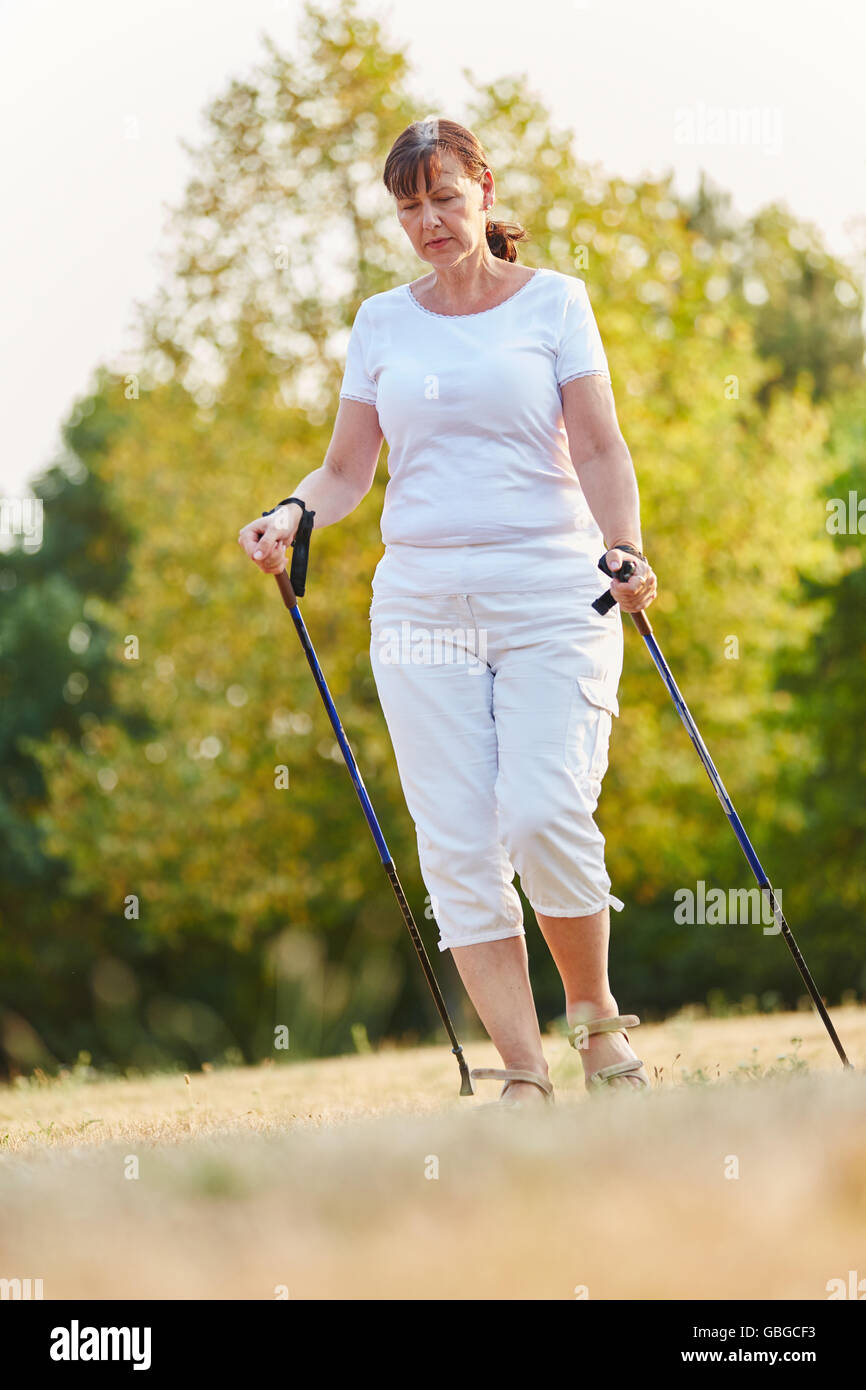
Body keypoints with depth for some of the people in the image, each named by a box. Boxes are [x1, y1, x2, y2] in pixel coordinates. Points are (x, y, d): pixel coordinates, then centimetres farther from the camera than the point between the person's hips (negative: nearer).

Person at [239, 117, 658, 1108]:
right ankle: (524, 1081, -2)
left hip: (551, 591, -3)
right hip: (422, 604, 3)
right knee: (458, 845, -6)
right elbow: (348, 470, 14)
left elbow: (599, 448, 0)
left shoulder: (553, 301, 7)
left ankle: (596, 1015, 7)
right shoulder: (382, 322, 14)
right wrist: (292, 515, -7)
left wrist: (624, 551, -16)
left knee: (543, 815, -18)